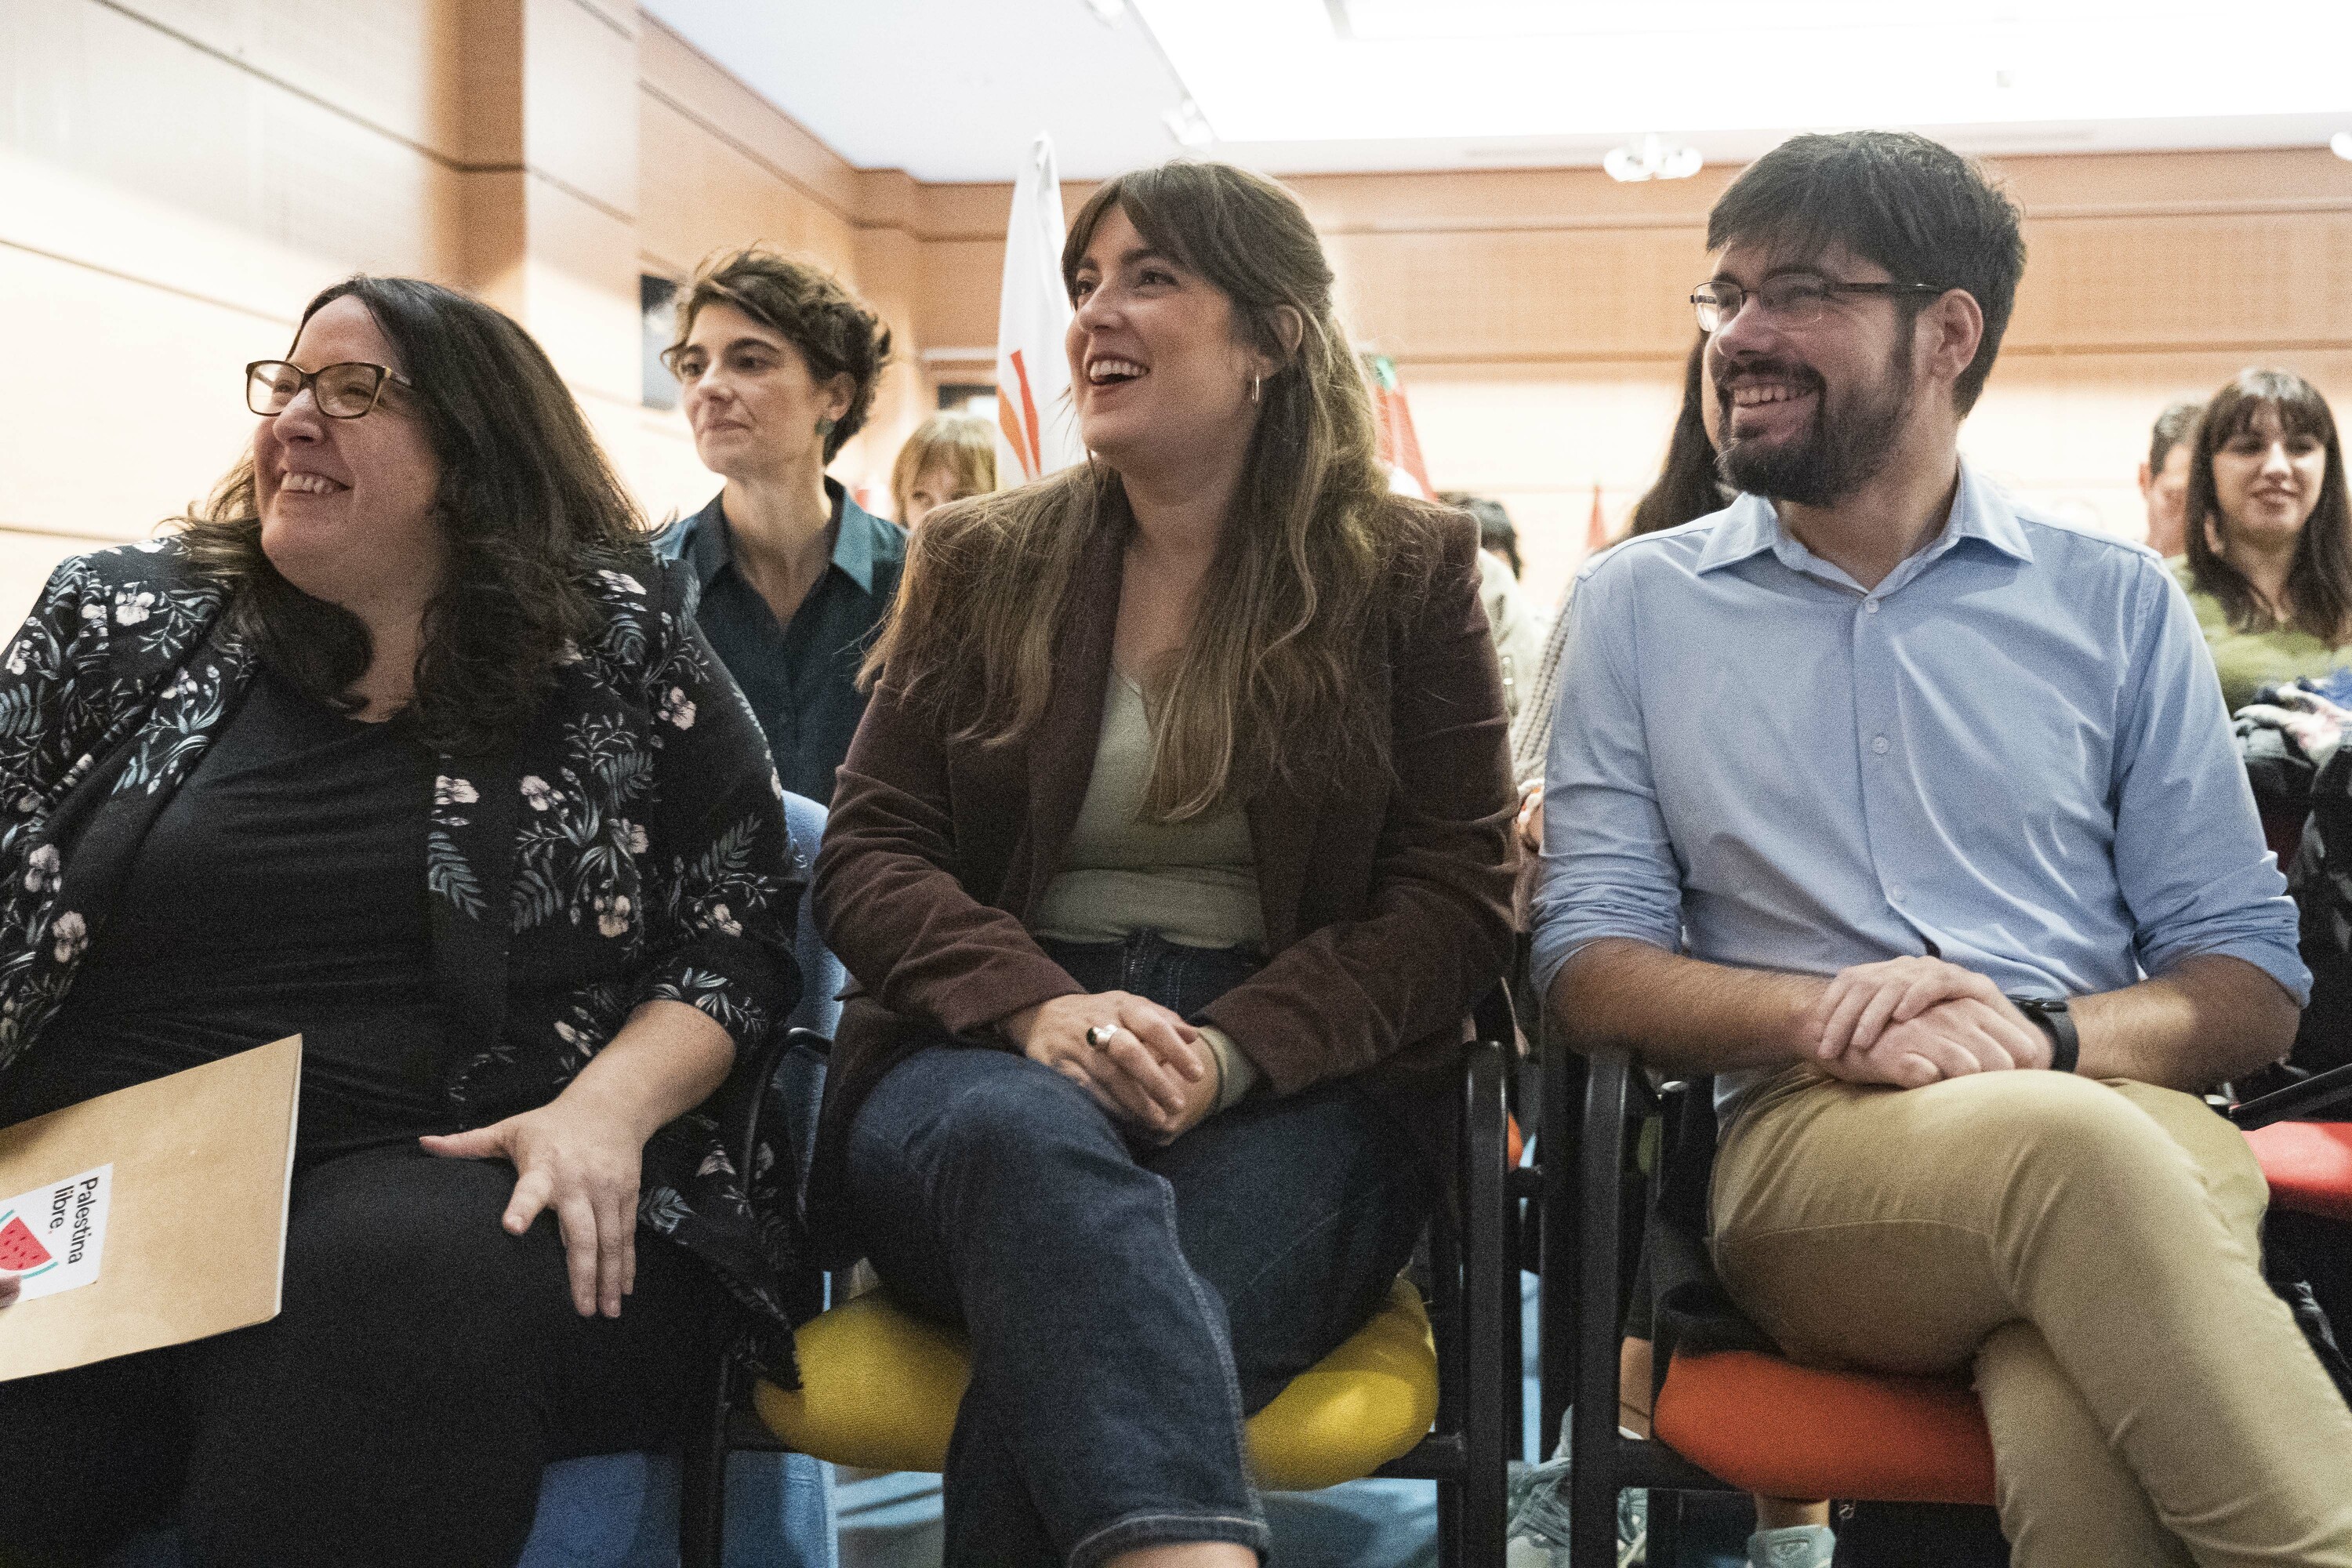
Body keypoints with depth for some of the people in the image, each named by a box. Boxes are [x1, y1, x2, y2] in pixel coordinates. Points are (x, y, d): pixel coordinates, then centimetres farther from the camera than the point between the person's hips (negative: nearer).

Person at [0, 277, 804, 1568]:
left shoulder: (624, 648, 8)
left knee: (383, 1294, -37)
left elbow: (737, 932, 7)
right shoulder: (116, 619, 14)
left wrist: (605, 1107, -11)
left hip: (461, 1185, 0)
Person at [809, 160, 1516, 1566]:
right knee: (1027, 1133, -39)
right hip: (994, 1055, 2)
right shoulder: (981, 564, 14)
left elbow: (1458, 893, 3)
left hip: (1296, 1088, -1)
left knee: (1078, 1344, -36)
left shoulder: (1409, 571, 9)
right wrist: (1040, 1005, -14)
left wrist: (1226, 1050, -15)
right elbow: (867, 855, 8)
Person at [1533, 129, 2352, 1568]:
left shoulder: (2116, 602, 15)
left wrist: (2051, 1032, -11)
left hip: (2126, 1117, 0)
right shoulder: (1639, 604, 15)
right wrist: (1825, 1012, -12)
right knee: (2076, 1155, -36)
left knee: (2076, 1433, -37)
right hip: (1804, 1140, 0)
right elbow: (1587, 962, 7)